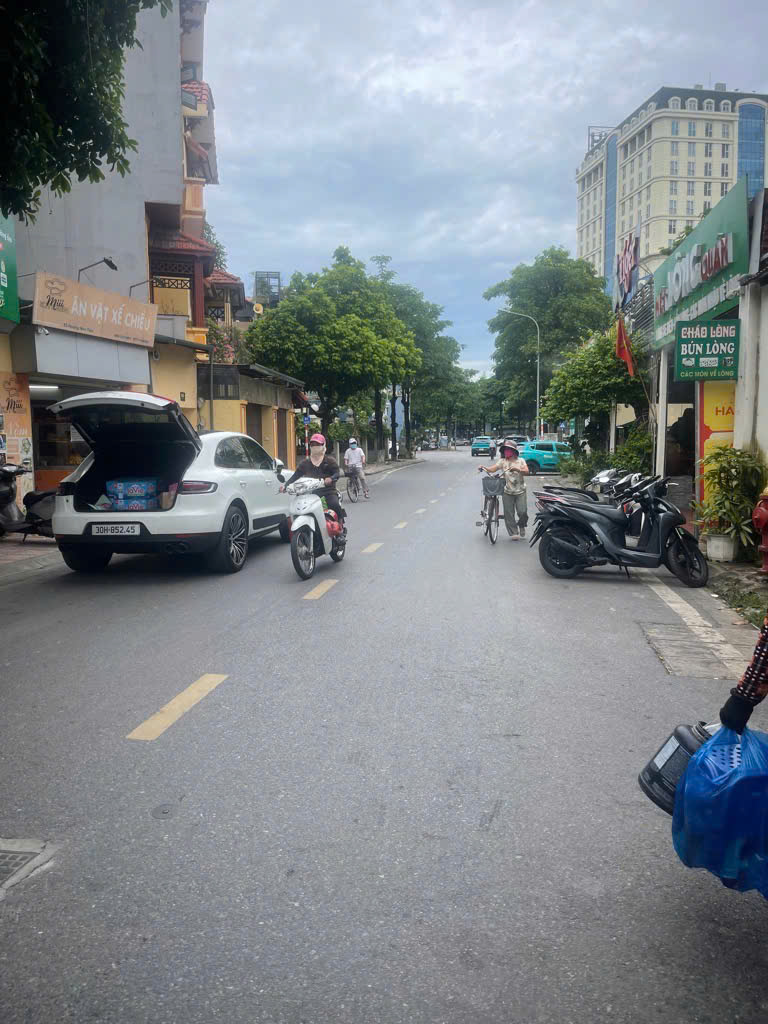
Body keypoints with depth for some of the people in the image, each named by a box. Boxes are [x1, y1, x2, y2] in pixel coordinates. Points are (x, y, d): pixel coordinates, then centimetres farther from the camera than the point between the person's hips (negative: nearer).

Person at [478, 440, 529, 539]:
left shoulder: (521, 461, 1)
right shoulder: (502, 461, 3)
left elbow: (526, 472, -14)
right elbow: (492, 469, -10)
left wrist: (517, 469, -32)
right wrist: (484, 468, -29)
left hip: (520, 492, -1)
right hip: (507, 492, 1)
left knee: (522, 512, -4)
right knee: (508, 513, 1)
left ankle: (522, 526, 26)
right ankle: (513, 532, 14)